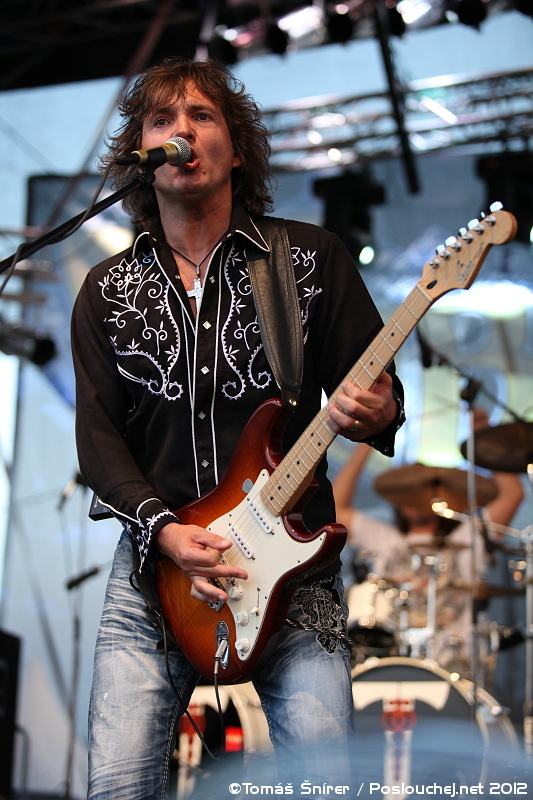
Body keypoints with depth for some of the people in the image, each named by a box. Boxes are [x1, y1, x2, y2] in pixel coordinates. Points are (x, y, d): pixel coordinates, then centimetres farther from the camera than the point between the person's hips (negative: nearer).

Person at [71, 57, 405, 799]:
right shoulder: (108, 292, 11)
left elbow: (376, 388, 6)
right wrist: (163, 530, -11)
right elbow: (98, 436, 5)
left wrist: (375, 413, -20)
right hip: (155, 560, 2)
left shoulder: (311, 257, 5)